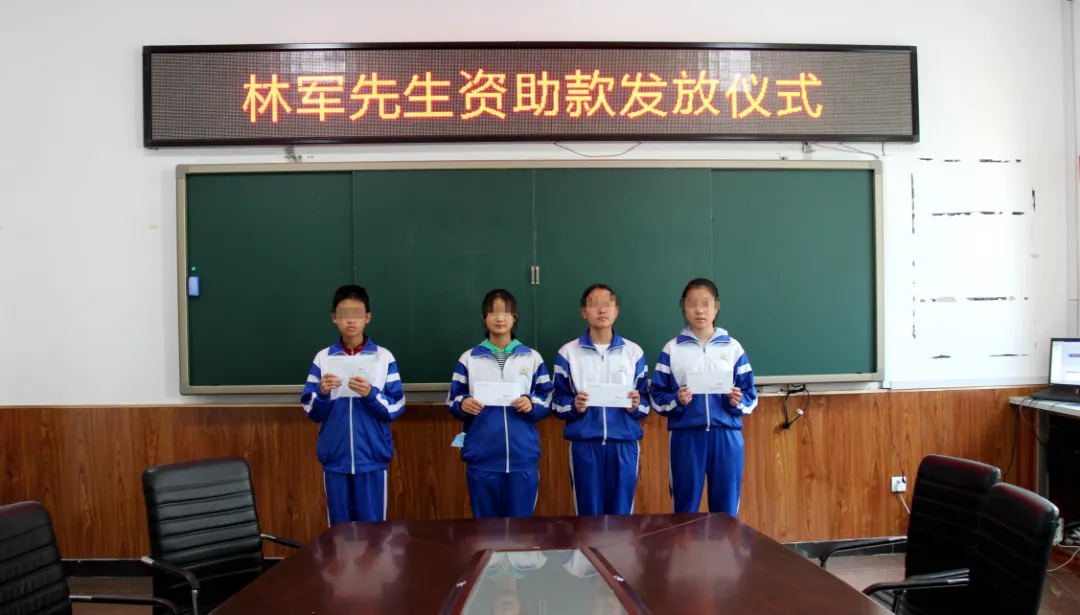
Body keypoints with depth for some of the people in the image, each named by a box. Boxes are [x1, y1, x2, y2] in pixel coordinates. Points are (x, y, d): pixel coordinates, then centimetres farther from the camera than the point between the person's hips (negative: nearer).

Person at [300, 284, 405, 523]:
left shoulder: (384, 357, -1)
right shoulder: (322, 358, 3)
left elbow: (396, 408, -4)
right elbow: (311, 411, 4)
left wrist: (371, 394, -20)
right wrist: (322, 393, -16)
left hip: (372, 458, -1)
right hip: (335, 458, 2)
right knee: (339, 526, 11)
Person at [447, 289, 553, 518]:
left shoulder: (532, 357, 5)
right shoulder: (468, 358, 5)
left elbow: (547, 400, 6)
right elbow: (452, 400, 6)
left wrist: (531, 404, -14)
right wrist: (463, 405, -15)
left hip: (522, 458, 0)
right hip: (482, 458, 0)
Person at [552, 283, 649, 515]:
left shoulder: (634, 352, 8)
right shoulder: (568, 352, 4)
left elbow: (646, 400, 9)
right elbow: (558, 401, 3)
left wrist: (636, 406, -12)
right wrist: (574, 406, -16)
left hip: (624, 442, 1)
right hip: (584, 443, -1)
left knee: (622, 513, 5)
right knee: (588, 513, 4)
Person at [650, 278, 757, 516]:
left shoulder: (733, 347, 6)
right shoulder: (672, 348, 3)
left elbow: (750, 395, 6)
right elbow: (657, 395, 2)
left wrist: (738, 402, -14)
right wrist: (676, 400, -17)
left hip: (726, 435, 1)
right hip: (686, 435, -1)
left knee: (726, 509, 7)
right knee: (685, 507, 7)